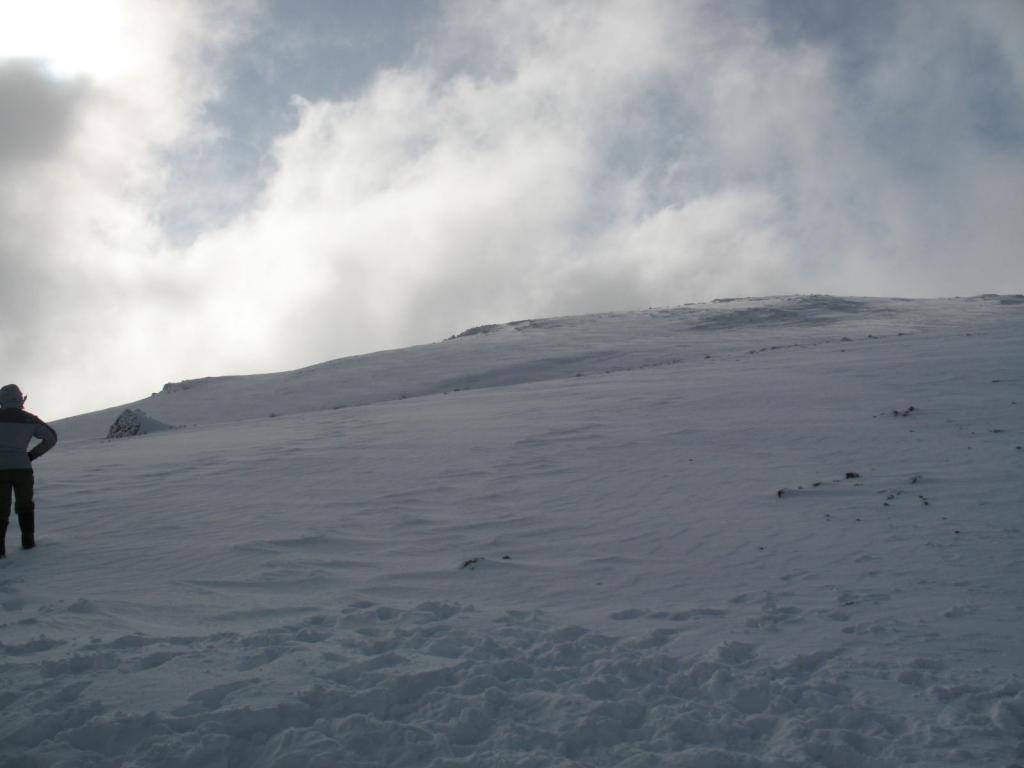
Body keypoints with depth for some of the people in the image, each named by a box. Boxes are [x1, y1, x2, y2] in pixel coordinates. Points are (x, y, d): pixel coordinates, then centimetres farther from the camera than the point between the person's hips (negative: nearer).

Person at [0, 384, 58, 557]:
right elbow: (51, 438, 5)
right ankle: (28, 540, 19)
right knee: (25, 505, 21)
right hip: (23, 469, 1)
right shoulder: (29, 419, 2)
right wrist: (32, 455, 8)